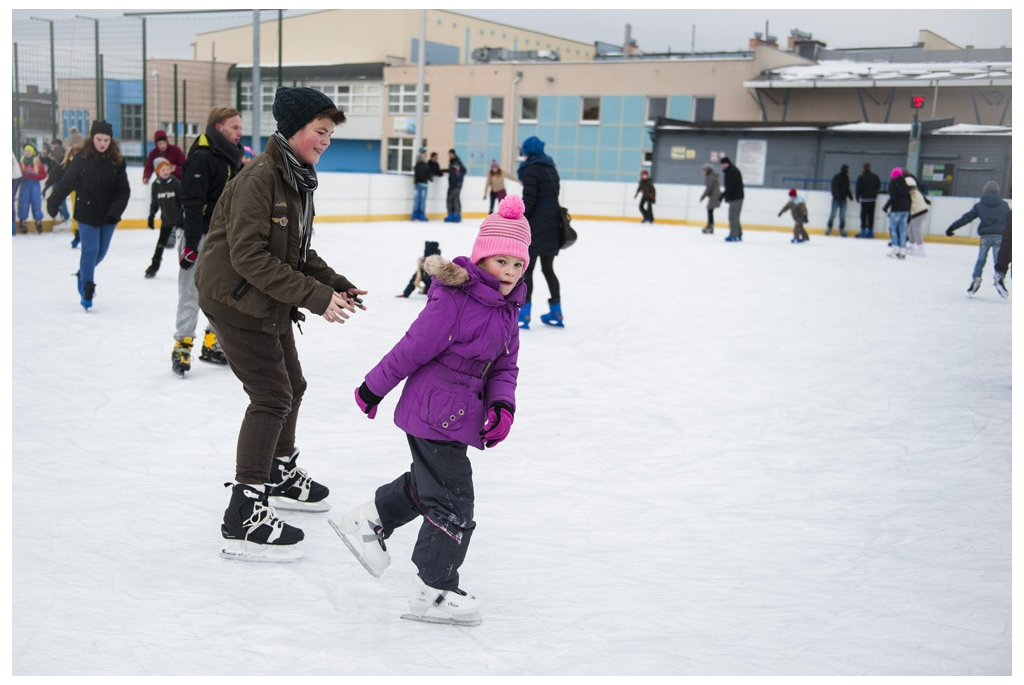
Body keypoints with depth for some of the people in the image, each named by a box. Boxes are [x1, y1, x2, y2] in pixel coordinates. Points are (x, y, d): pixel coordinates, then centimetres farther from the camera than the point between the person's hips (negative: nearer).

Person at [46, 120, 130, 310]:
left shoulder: (117, 161, -6)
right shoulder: (81, 158, -11)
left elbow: (124, 191, -6)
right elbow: (66, 182, -5)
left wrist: (115, 211, -16)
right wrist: (53, 202, 0)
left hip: (108, 216, 3)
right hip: (86, 214, -3)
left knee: (101, 251, 14)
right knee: (90, 250, -4)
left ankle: (84, 273, 42)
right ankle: (87, 288, 10)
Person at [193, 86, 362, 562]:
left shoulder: (297, 179, 9)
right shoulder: (259, 178, -22)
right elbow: (250, 256, -28)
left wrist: (336, 285, 1)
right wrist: (313, 295, -29)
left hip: (271, 303, 10)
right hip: (236, 300, -10)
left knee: (292, 386, 20)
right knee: (272, 397, -12)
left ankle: (279, 476, 43)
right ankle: (243, 517, -7)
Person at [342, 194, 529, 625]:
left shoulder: (507, 307, 4)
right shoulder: (454, 300, -24)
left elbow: (506, 366, 8)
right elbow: (413, 348, -16)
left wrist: (502, 404, -10)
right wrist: (374, 388, -8)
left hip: (460, 414, 9)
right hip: (434, 413, -9)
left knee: (426, 482, 28)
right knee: (452, 502, -2)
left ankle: (368, 522, 48)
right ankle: (433, 590, 14)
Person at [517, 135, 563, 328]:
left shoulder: (531, 170, -12)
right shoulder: (551, 168, 13)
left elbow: (528, 201, -17)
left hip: (536, 225, -8)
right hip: (552, 224, 8)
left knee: (526, 269, -2)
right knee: (548, 269, 15)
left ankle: (524, 314, -2)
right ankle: (556, 313, 19)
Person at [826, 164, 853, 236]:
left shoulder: (846, 178, 10)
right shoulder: (836, 177, -9)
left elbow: (847, 188, 18)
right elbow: (834, 188, -14)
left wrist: (850, 195, 6)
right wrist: (836, 196, -22)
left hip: (843, 199, 5)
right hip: (836, 199, -5)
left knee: (842, 215, 4)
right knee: (833, 214, -2)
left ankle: (842, 229, 11)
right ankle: (829, 228, 10)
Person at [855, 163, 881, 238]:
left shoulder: (861, 177, -8)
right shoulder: (875, 176, 4)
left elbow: (858, 188, -8)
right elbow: (879, 186, 8)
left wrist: (857, 197, 4)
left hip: (864, 198, -4)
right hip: (873, 198, 4)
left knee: (864, 215, -2)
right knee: (871, 215, 7)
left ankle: (863, 231, -7)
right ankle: (870, 231, 8)